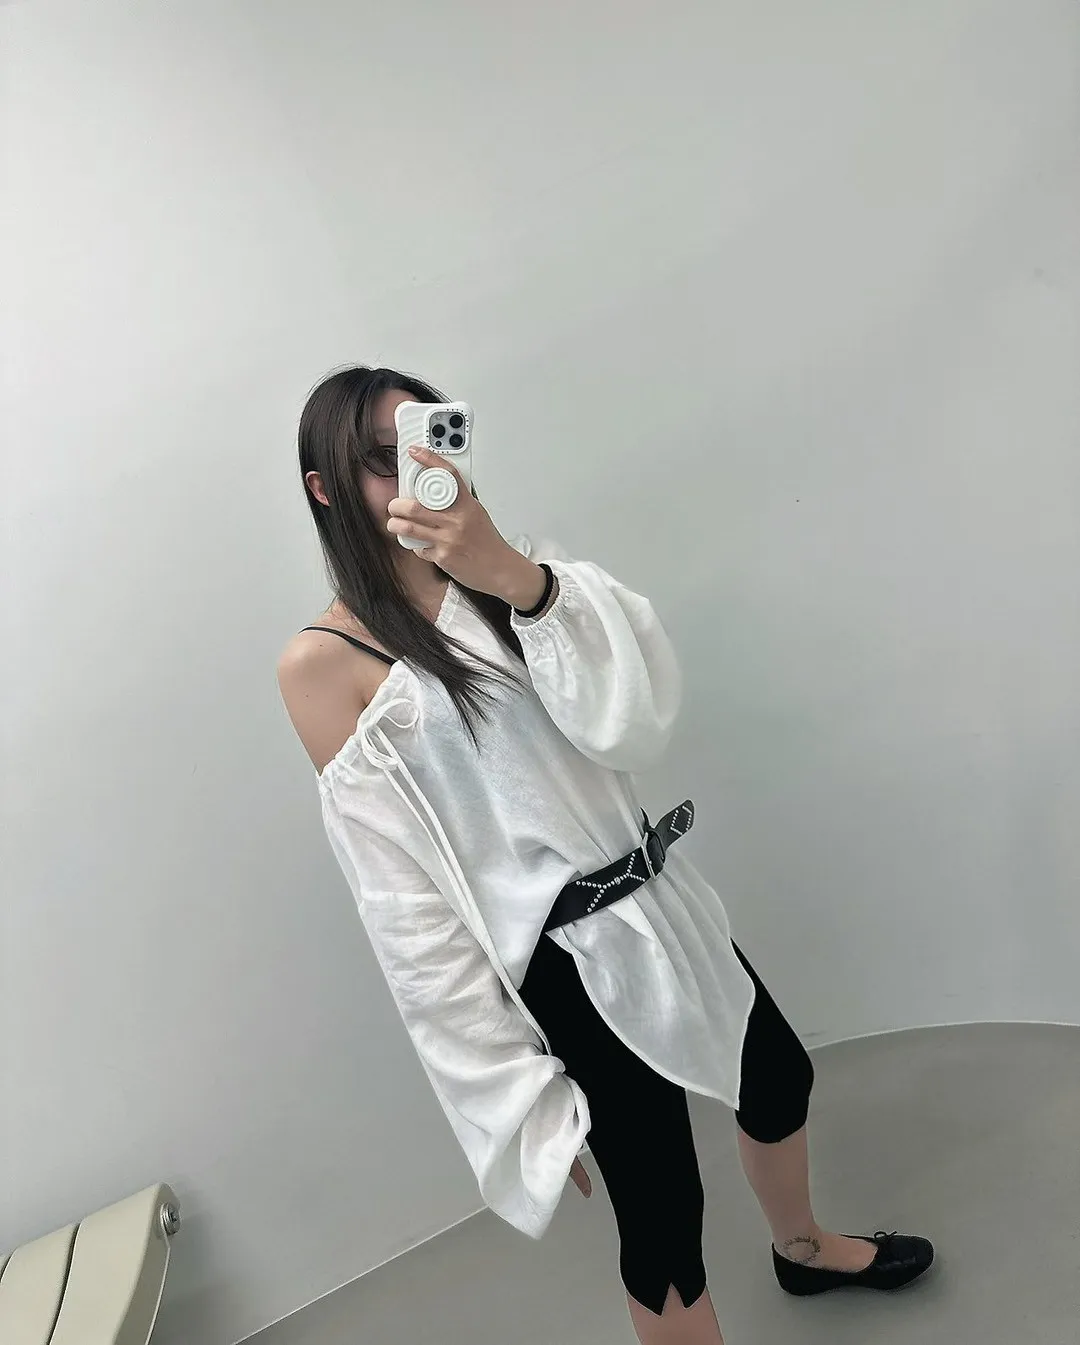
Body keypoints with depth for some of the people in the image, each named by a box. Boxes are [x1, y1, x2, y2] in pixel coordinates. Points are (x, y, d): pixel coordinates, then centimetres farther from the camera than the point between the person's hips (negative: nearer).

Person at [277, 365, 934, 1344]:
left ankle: (803, 1249, 58)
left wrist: (518, 575, -28)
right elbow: (405, 897, -14)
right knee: (661, 1202, 8)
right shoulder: (324, 662, -12)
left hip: (659, 900, 7)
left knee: (779, 1078, 26)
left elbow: (637, 723, -12)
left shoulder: (504, 581, 5)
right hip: (565, 957, -7)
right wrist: (512, 1084, -13)